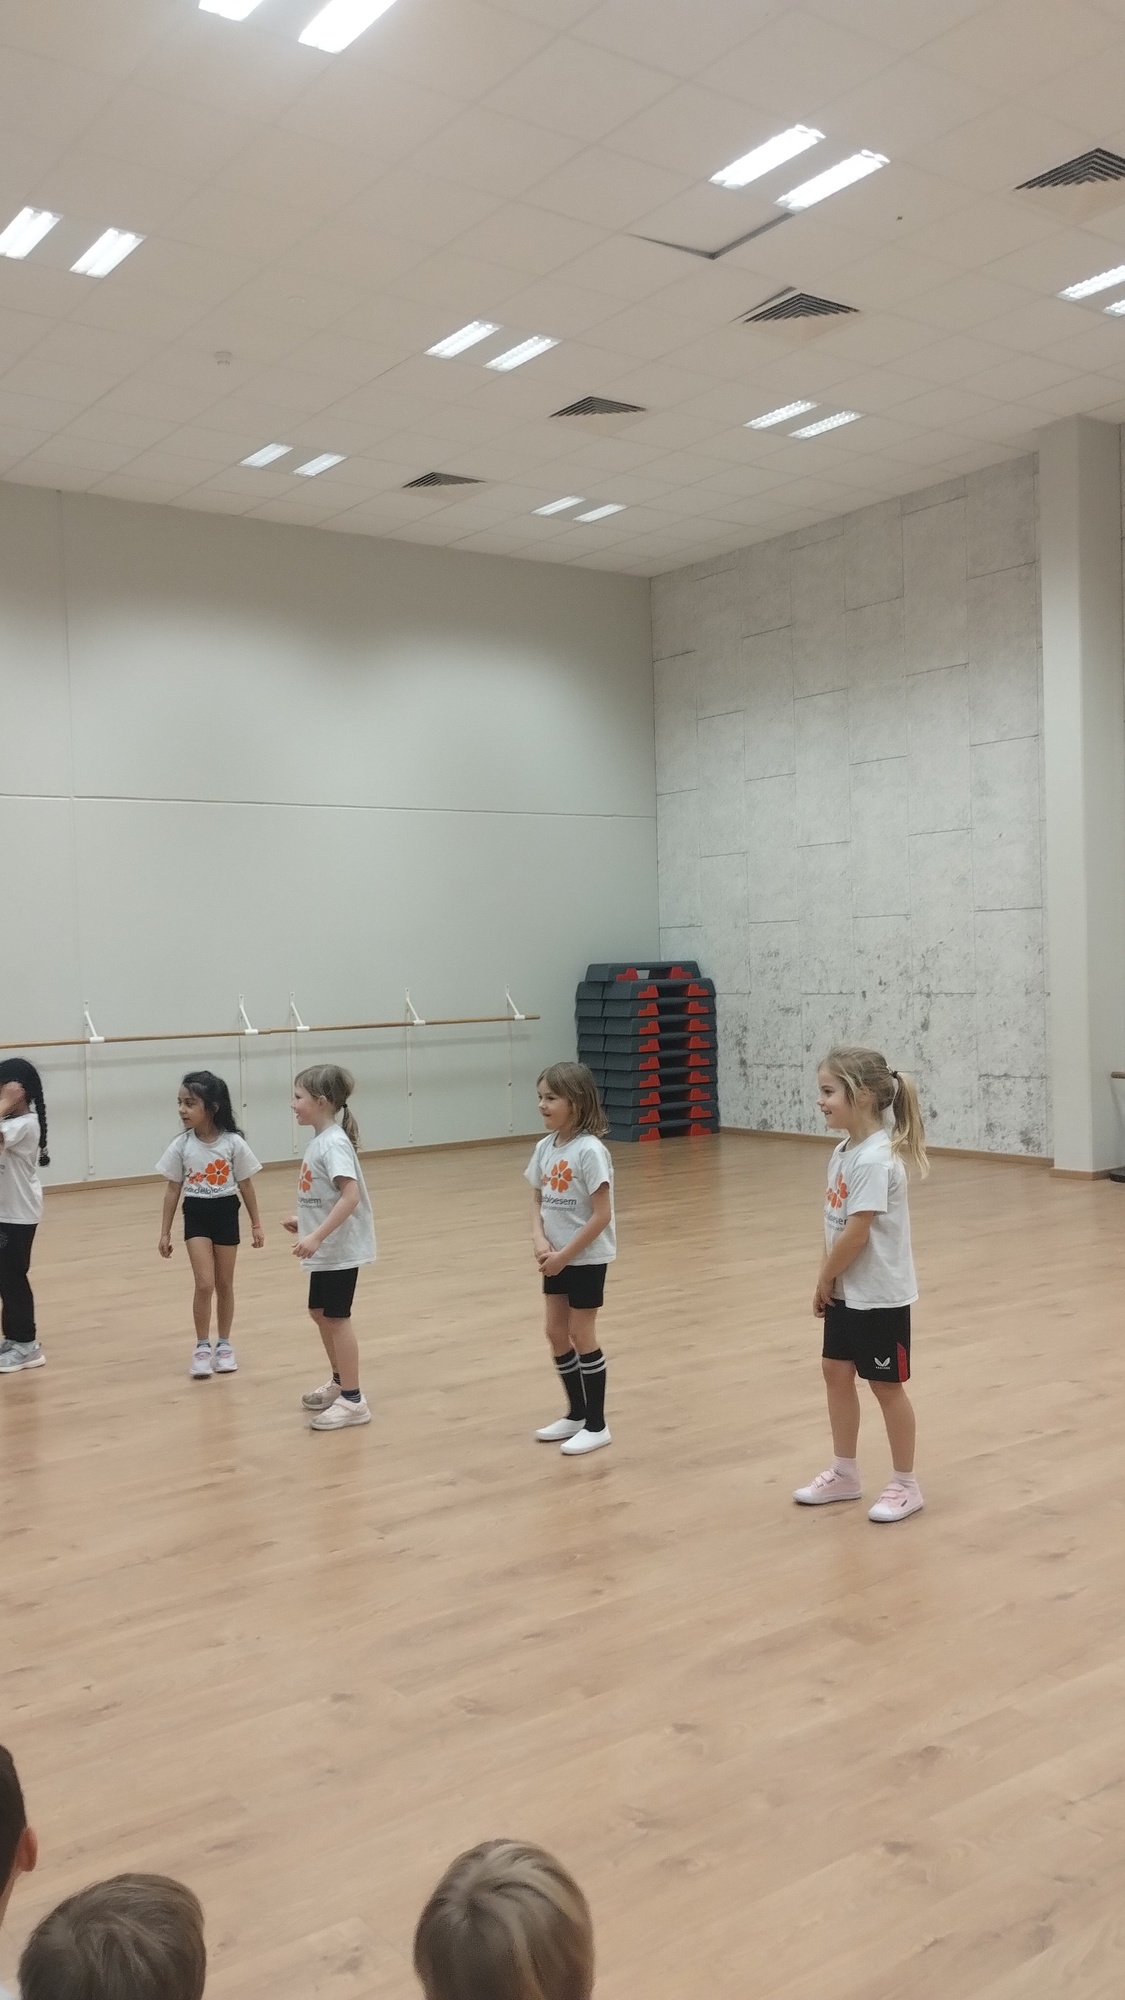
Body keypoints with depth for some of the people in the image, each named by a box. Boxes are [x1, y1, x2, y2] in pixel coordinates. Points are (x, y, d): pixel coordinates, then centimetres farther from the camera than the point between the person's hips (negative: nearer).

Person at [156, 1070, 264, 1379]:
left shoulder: (233, 1143, -10)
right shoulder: (181, 1146, -7)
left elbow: (246, 1185, 0)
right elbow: (173, 1189, 1)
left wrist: (256, 1224, 4)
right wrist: (165, 1232, 2)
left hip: (226, 1215, 0)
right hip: (196, 1217, 0)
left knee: (224, 1285, 10)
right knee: (204, 1284, -9)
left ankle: (224, 1344, 26)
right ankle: (202, 1347, 6)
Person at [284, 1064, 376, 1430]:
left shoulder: (333, 1143, -21)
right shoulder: (319, 1140, 8)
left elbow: (351, 1196, -30)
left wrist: (316, 1236, -32)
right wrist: (303, 1222, 10)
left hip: (340, 1248, -10)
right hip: (327, 1248, 10)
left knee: (336, 1318, -2)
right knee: (319, 1313, 19)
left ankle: (353, 1400, 7)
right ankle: (339, 1381, 35)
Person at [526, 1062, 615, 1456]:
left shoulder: (589, 1150, -21)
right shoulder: (545, 1147, 1)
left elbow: (602, 1215, -21)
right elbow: (538, 1202, 8)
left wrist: (564, 1255, -18)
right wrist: (539, 1239, -11)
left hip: (586, 1258, -7)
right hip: (557, 1257, 7)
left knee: (581, 1336, 1)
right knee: (556, 1334, 13)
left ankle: (596, 1425, 15)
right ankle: (576, 1414, 29)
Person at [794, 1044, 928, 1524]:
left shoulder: (874, 1160, -25)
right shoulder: (844, 1150, 4)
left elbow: (855, 1233, -24)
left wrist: (823, 1280, -12)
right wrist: (828, 1281, 1)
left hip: (880, 1295, -9)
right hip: (847, 1291, 9)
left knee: (886, 1385, 5)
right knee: (836, 1373, 16)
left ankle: (904, 1484, 21)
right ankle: (845, 1472, 31)